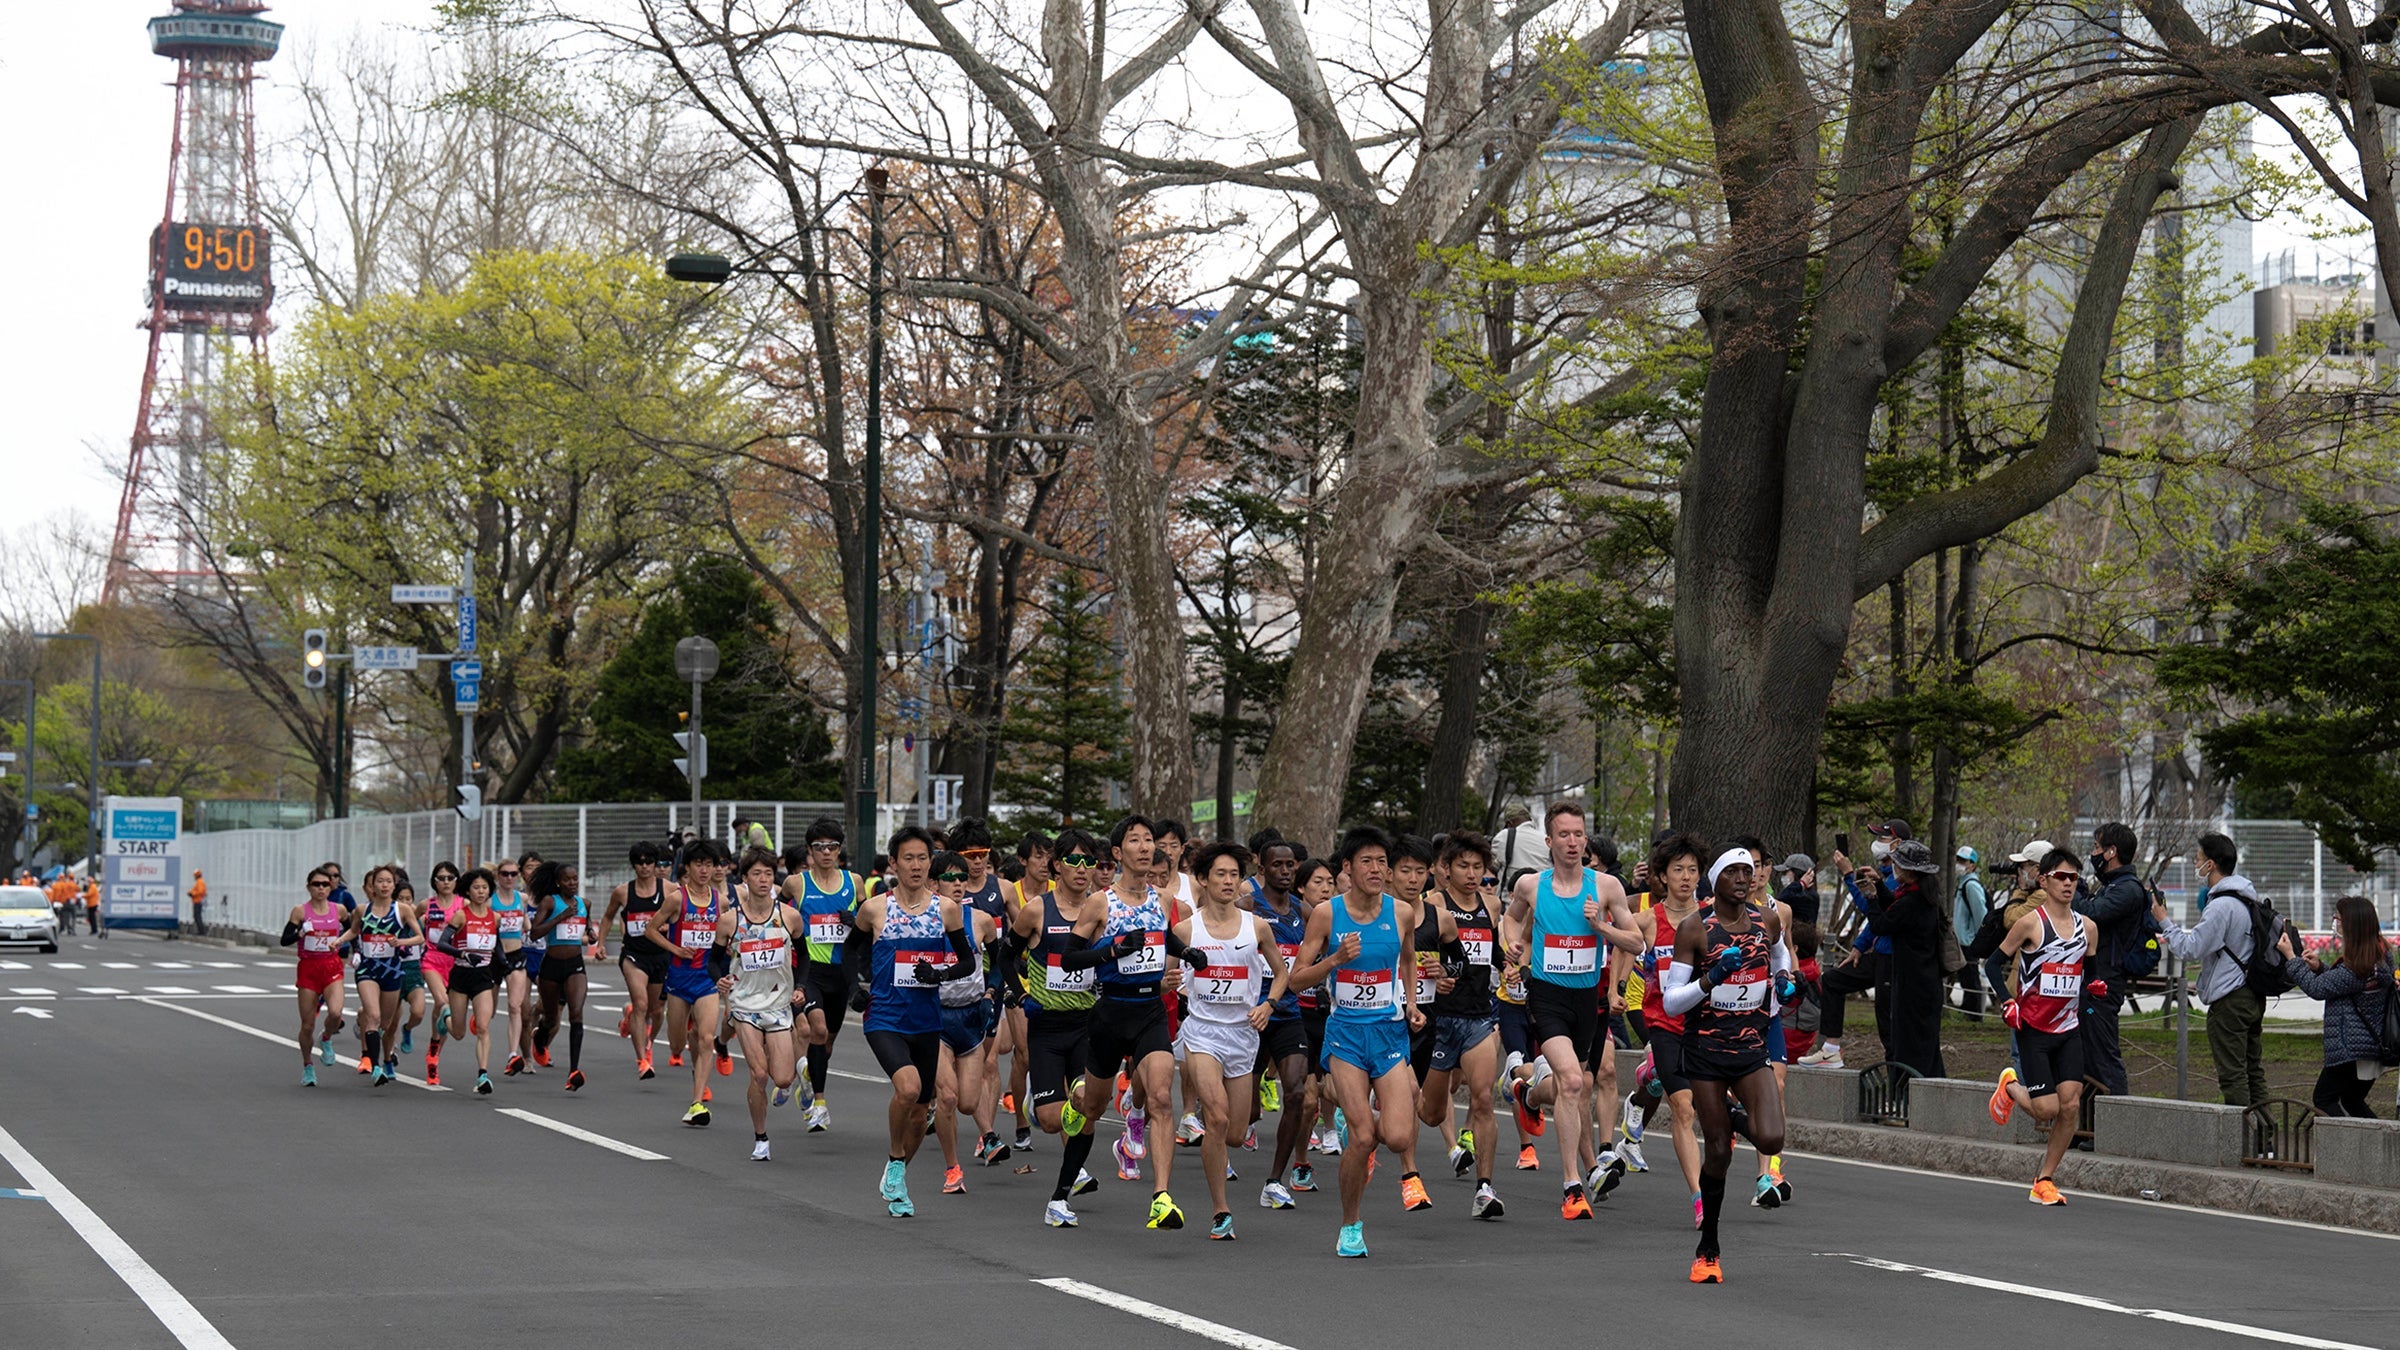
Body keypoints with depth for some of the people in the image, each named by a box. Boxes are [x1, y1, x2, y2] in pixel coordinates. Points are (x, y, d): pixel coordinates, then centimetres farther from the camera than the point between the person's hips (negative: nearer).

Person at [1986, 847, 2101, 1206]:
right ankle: (2011, 1086, 25)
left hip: (2069, 1029, 5)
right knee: (2046, 1109, -10)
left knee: (2071, 1106, -6)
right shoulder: (2030, 923, -8)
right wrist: (2007, 1002, -12)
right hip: (2033, 1029, -5)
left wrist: (2095, 988, 0)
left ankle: (2044, 1181, 7)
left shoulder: (2087, 928, 8)